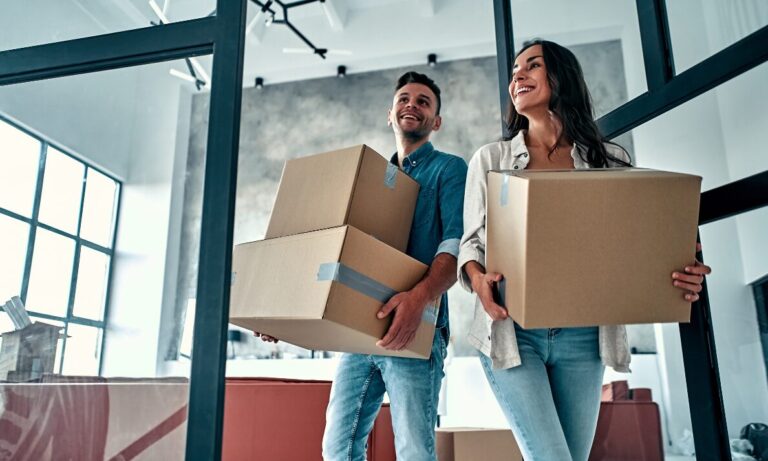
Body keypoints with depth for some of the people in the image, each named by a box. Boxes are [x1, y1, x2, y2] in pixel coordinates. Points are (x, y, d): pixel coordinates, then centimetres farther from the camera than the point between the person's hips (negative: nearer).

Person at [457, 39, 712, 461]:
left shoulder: (609, 160, 9)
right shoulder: (489, 159, 7)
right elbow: (471, 240, 4)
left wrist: (682, 278, -13)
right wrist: (477, 279, -19)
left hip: (583, 336, 2)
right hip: (511, 331, -1)